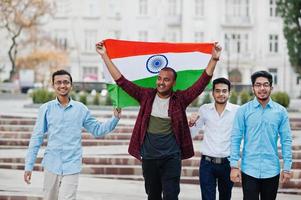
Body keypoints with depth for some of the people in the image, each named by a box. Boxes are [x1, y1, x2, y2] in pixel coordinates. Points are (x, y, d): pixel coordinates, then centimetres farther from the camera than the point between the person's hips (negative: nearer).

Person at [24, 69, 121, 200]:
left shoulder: (81, 109, 4)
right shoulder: (46, 108, 2)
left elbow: (97, 130, 12)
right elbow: (37, 138, 3)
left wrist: (115, 118, -2)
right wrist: (29, 166, 0)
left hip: (72, 166, -1)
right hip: (51, 165, 1)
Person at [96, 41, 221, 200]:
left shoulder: (179, 99, -3)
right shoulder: (146, 96, 1)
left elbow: (202, 82, -9)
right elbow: (121, 81, 0)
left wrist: (214, 59, -20)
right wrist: (105, 56, -4)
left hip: (171, 158, -2)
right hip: (148, 157, 2)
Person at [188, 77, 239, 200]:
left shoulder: (237, 111, -5)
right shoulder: (204, 109, 2)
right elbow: (191, 135, 9)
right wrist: (191, 124, -11)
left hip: (227, 163, 0)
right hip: (207, 163, 0)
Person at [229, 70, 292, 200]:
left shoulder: (281, 111, 1)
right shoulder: (243, 110, -2)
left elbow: (286, 140, 2)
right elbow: (236, 139, -2)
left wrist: (287, 167, -3)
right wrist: (234, 166, -8)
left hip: (272, 171, 1)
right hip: (249, 170, -1)